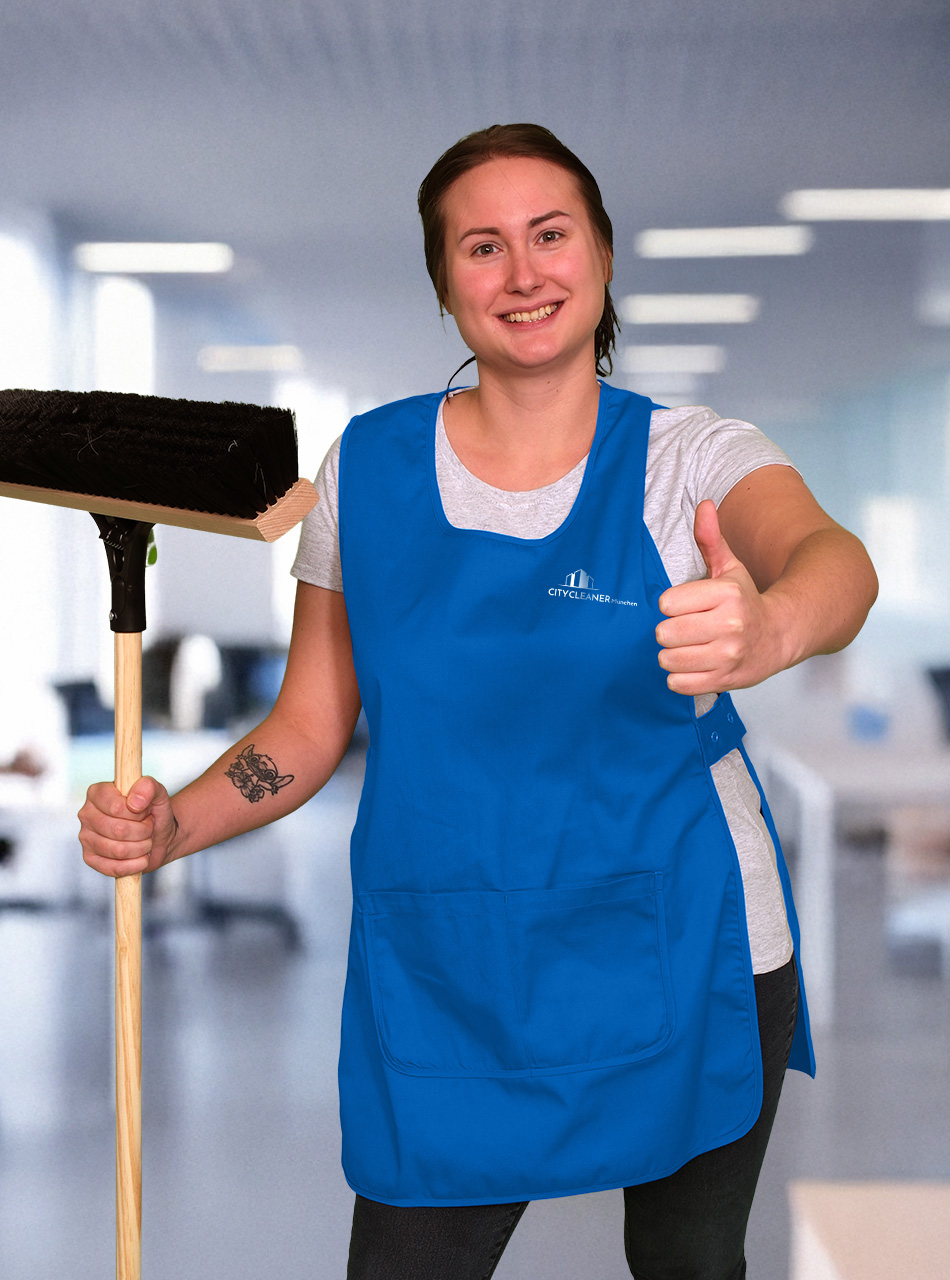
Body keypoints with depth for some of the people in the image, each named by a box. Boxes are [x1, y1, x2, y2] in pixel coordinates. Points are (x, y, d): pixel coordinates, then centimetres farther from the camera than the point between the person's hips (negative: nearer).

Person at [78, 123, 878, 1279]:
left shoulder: (689, 456, -8)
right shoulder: (369, 466, -1)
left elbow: (833, 556, -30)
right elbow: (310, 726, 5)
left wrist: (769, 630, -53)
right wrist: (172, 824, -13)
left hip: (683, 964, 0)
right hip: (445, 979, 1)